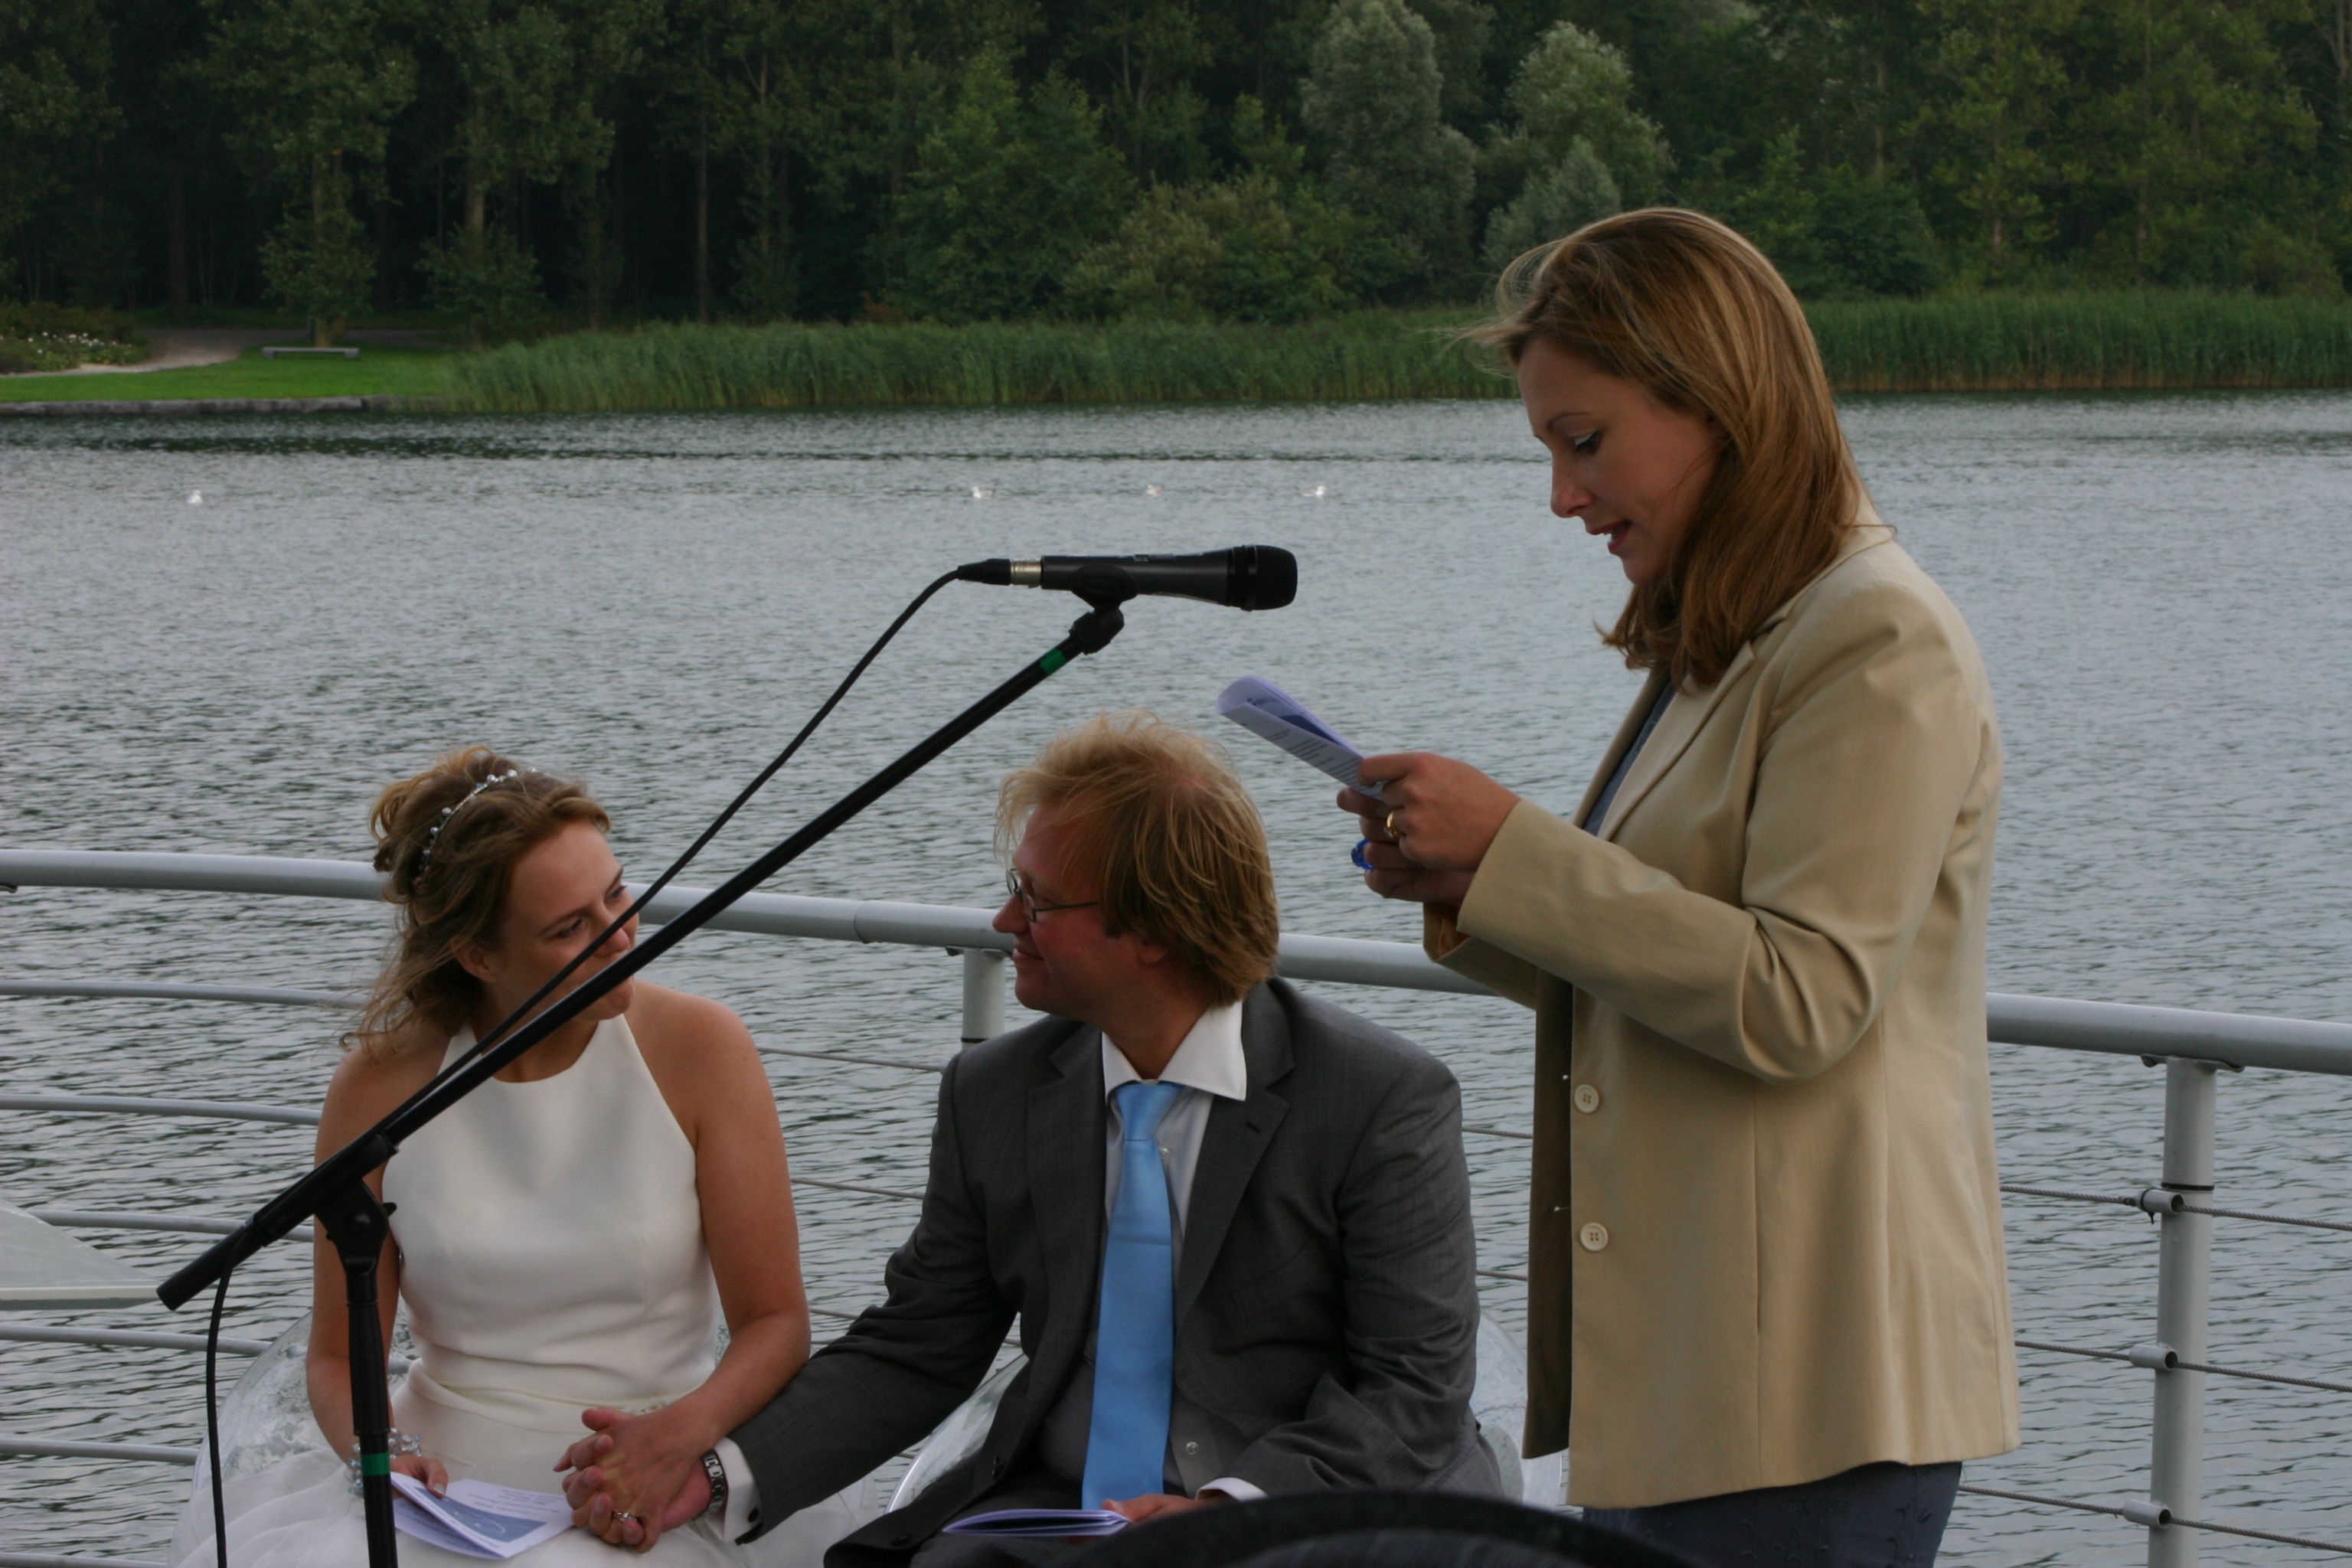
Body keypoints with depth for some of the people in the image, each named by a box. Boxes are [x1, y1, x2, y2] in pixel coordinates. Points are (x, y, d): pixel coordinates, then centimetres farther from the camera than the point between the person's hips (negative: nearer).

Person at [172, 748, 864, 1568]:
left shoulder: (697, 1048, -3)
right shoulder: (384, 1084, 0)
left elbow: (774, 1323, -2)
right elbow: (340, 1354, 8)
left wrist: (678, 1432, -22)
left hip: (645, 1501, -2)